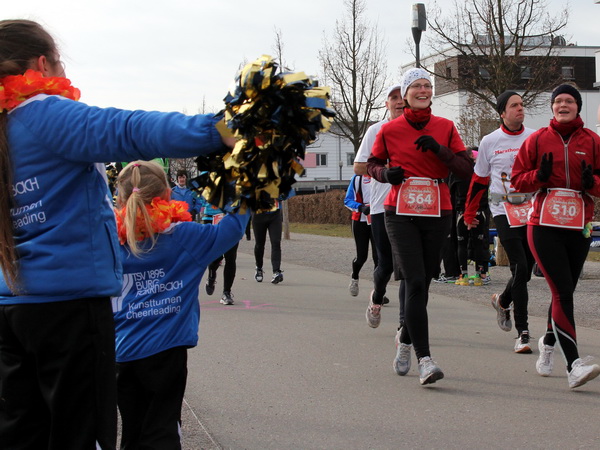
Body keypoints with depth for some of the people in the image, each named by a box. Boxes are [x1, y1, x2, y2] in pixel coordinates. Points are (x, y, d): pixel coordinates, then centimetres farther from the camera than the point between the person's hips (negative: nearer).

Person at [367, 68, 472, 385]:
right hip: (400, 213, -2)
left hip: (438, 213, 2)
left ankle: (405, 340, 34)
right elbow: (372, 164, 16)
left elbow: (467, 170, 2)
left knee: (422, 284, 9)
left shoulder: (445, 127, 6)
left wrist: (440, 150, -13)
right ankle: (424, 359, -17)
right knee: (415, 283, -14)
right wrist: (386, 173, -6)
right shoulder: (389, 130, 3)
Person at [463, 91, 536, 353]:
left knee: (526, 271, 9)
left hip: (531, 211, 3)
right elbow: (479, 180, 10)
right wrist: (469, 213, 15)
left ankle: (503, 301, 42)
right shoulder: (490, 142, 1)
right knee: (519, 269, -13)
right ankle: (522, 332, -7)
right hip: (503, 211, -3)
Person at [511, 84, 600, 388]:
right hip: (544, 226, -2)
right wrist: (539, 175, -13)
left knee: (564, 292, 12)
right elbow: (517, 180, 5)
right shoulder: (537, 140, 4)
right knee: (563, 292, -13)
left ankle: (549, 342, 40)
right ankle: (573, 364, -17)